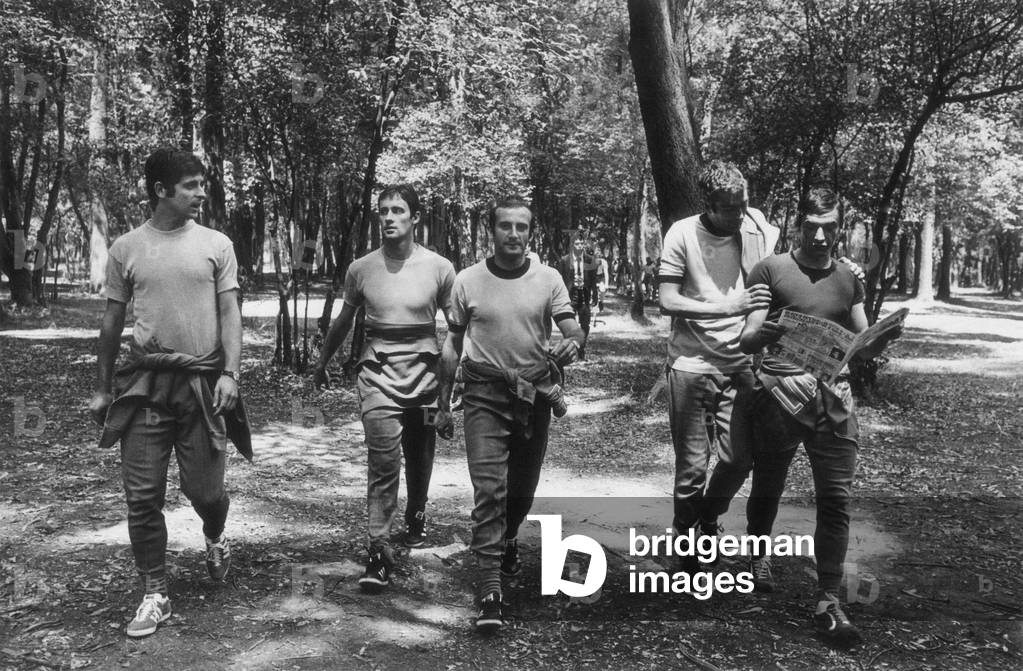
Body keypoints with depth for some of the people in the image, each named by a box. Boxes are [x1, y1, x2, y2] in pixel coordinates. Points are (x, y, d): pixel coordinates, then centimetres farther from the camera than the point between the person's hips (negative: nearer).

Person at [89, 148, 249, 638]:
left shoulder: (216, 245, 3)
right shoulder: (126, 248, 5)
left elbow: (230, 314, 0)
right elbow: (112, 320, 11)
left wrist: (230, 373, -12)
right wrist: (102, 388, 12)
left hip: (202, 383, -1)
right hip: (144, 383, 1)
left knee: (204, 489, 2)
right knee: (143, 497, 0)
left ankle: (214, 538, 37)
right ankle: (155, 595, 14)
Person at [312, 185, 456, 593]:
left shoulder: (440, 268, -4)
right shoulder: (361, 269, 0)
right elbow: (344, 320, 15)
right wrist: (322, 362, 24)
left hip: (424, 373, 1)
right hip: (379, 373, -1)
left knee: (419, 460, 14)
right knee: (383, 460, -14)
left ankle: (415, 518, 43)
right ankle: (379, 550, -10)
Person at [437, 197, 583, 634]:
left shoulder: (548, 279, 0)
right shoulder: (468, 281, -1)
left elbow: (572, 329, -6)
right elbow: (453, 343, 6)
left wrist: (572, 344, -31)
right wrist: (443, 402, 6)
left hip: (535, 393, 2)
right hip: (485, 394, -2)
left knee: (522, 487, 16)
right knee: (489, 488, -12)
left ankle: (508, 539, 47)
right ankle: (490, 589, -11)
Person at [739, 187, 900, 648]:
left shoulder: (849, 279, 15)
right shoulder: (771, 271, 3)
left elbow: (862, 348, 16)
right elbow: (747, 341, -1)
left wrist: (882, 338, -7)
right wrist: (765, 334, -25)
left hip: (834, 396, 3)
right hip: (780, 391, -2)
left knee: (836, 499, -2)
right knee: (767, 488, 9)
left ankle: (828, 604, 4)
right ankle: (756, 560, 36)